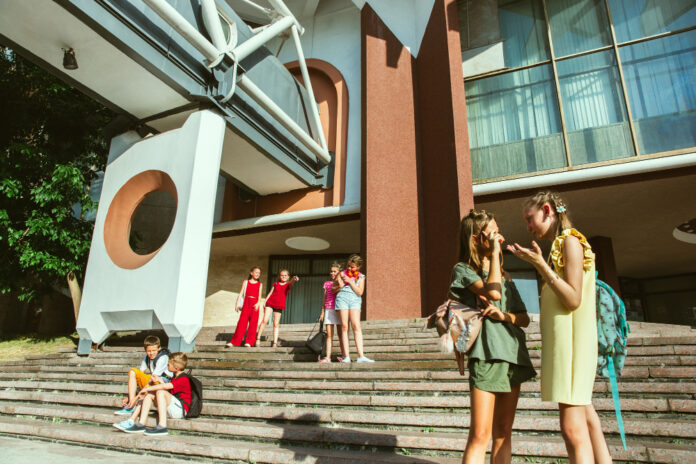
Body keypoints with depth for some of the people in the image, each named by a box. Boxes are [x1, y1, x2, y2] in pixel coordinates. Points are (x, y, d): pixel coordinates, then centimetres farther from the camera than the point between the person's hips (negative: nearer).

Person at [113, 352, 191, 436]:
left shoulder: (184, 379, -14)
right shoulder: (175, 378, 20)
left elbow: (164, 386, -25)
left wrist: (147, 389, -15)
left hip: (181, 409, -10)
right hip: (171, 409, 10)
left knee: (161, 392, -29)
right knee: (149, 394, 2)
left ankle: (162, 426, -33)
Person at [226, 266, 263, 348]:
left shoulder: (260, 284, 11)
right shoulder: (246, 282, 12)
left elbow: (259, 295, 1)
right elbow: (241, 293, 7)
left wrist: (258, 303, -17)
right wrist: (237, 303, -4)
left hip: (255, 304, 0)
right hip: (246, 303, 0)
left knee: (253, 323, -3)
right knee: (242, 321, -5)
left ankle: (249, 342, 2)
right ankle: (234, 341, -1)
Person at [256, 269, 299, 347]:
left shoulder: (288, 285, 2)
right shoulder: (275, 283, 8)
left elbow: (291, 282, -21)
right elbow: (270, 293, 13)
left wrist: (294, 279, -45)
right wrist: (265, 302, 5)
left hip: (279, 306, 0)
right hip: (270, 303, 0)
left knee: (276, 324, 4)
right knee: (265, 320, -9)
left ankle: (275, 342, 7)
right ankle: (258, 338, 2)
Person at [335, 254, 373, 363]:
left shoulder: (360, 277, 12)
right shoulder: (342, 274, 15)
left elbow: (360, 292, 0)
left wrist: (350, 281, -6)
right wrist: (340, 284, -4)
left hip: (355, 300, -1)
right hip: (342, 298, 1)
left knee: (356, 325, -16)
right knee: (344, 326, -7)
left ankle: (361, 356, -20)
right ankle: (346, 356, -9)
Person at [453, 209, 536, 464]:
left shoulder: (505, 276, 18)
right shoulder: (463, 270, 0)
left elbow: (525, 319, 15)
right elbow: (493, 292, -18)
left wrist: (504, 315, -8)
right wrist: (495, 252, -7)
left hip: (513, 354, 6)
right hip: (487, 354, -6)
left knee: (503, 433, 10)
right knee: (480, 435, -8)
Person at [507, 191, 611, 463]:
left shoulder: (570, 241, -9)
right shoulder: (560, 246, 16)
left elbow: (573, 300, -17)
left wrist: (541, 265, -19)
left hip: (570, 338, -10)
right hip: (563, 338, 10)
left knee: (572, 428, -10)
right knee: (586, 422, 12)